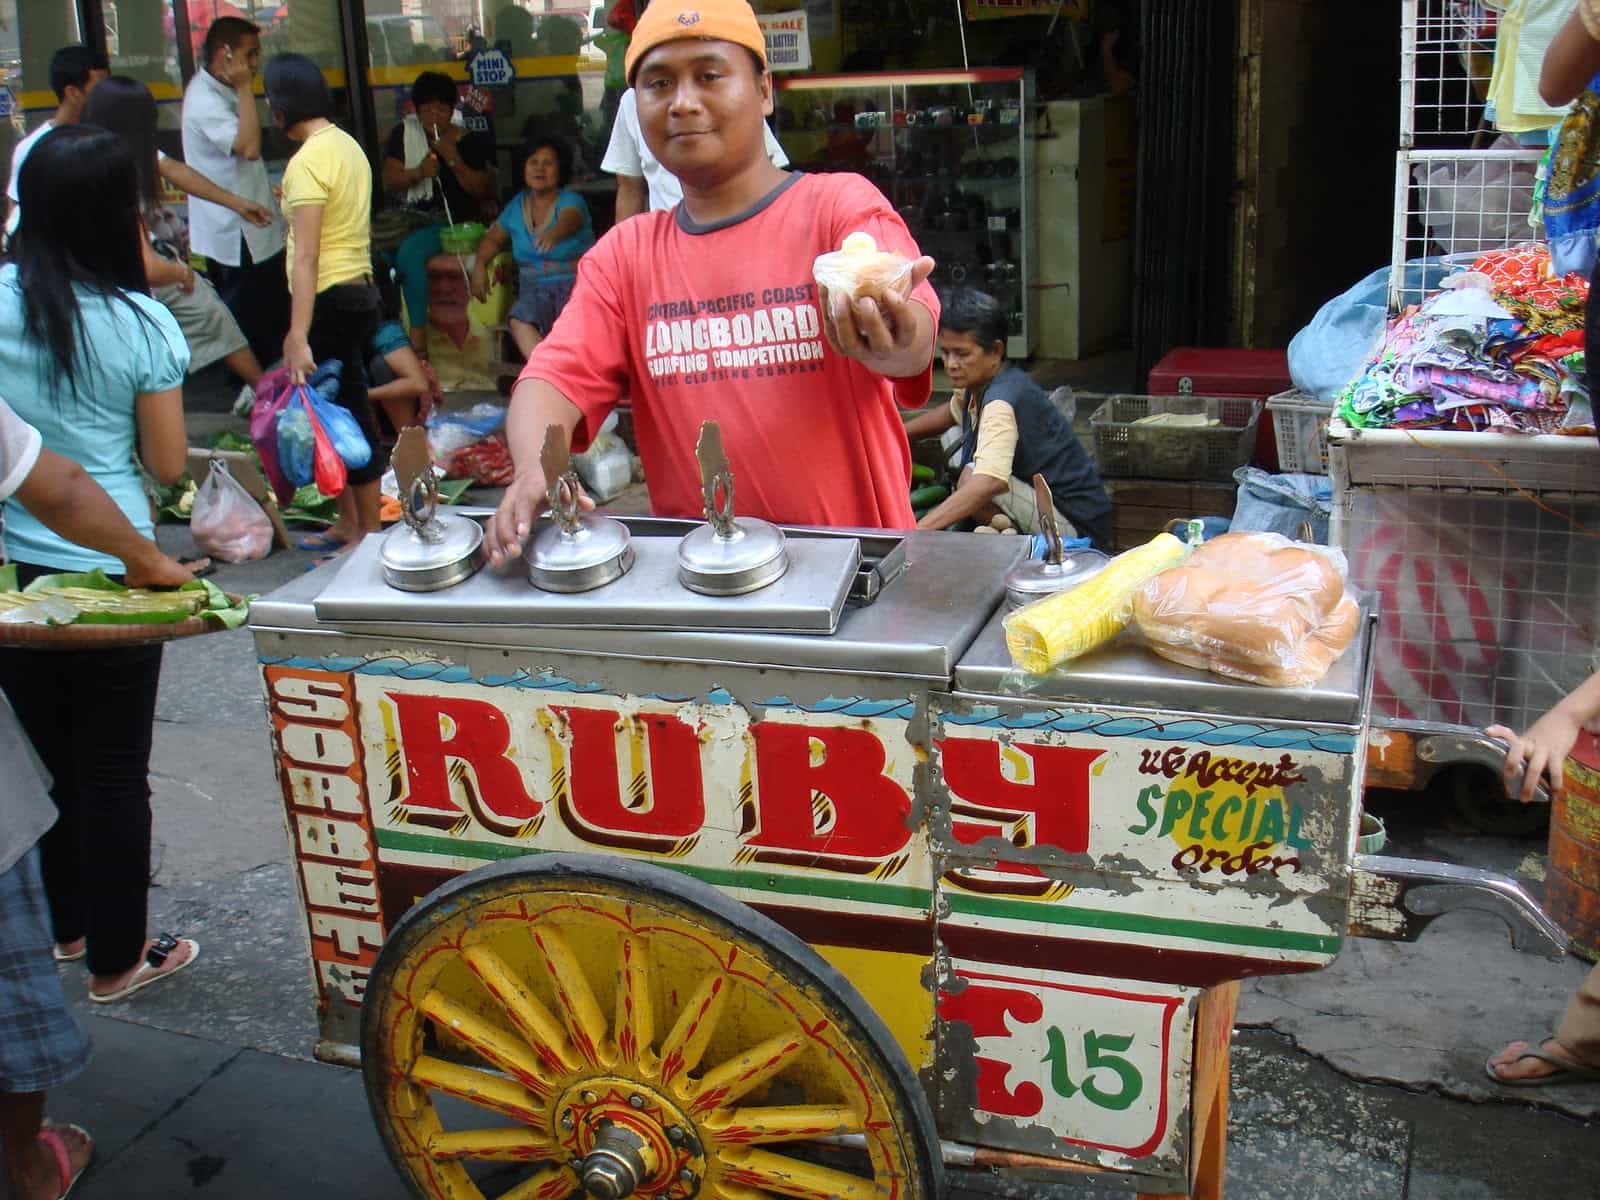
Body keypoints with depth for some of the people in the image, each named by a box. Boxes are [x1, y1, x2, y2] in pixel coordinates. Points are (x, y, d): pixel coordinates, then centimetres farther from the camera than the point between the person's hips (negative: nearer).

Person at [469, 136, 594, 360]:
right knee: (520, 321, -31)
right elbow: (493, 238, 25)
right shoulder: (518, 204, 16)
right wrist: (480, 265, 3)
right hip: (534, 288, 3)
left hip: (573, 282, -3)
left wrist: (553, 234, -49)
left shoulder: (571, 201, 0)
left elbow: (569, 220, -24)